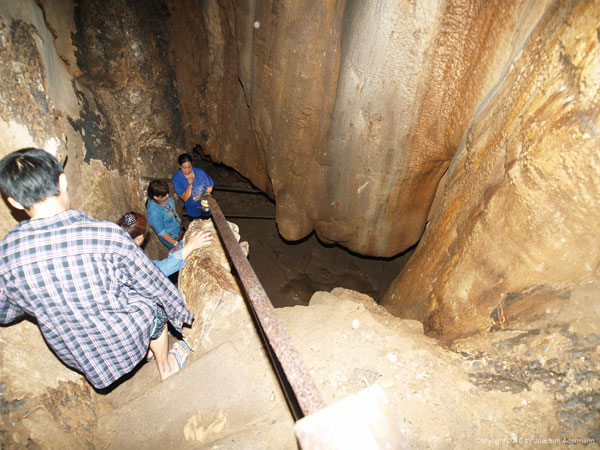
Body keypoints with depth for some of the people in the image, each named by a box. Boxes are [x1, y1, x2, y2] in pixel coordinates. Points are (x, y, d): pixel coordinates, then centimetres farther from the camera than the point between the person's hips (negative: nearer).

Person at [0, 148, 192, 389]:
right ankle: (166, 367, 44)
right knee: (156, 303, 25)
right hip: (123, 341, -4)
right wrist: (180, 313, 5)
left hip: (73, 355, 4)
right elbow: (155, 285, -14)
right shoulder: (106, 235, -29)